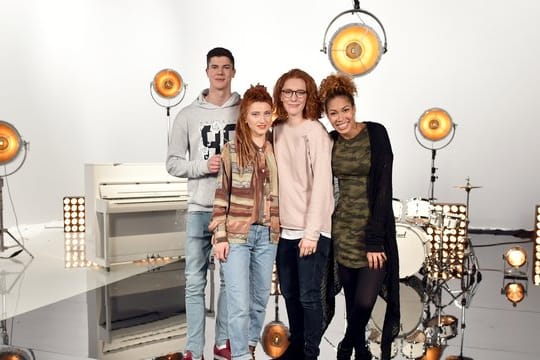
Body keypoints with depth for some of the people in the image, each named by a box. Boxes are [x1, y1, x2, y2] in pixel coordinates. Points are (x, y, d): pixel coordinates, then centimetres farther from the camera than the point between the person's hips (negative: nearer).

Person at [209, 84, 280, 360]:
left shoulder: (276, 151, 7)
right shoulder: (232, 150, -3)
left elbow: (280, 194, 11)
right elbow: (221, 195, -5)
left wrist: (277, 230, 8)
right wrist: (220, 236, -9)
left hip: (267, 234, 4)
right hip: (236, 234, -4)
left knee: (260, 299, 14)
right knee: (240, 303, -6)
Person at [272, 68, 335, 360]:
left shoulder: (315, 131, -9)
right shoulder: (277, 130, 9)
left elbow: (321, 183, -14)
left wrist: (311, 232, -16)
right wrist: (274, 220, 7)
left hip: (312, 229, -6)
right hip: (284, 227, 6)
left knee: (309, 295, 1)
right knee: (289, 293, 15)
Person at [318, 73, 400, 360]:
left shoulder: (376, 133, -9)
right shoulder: (329, 141, 4)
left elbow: (383, 188, -13)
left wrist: (374, 240, -16)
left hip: (374, 229, -3)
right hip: (342, 230, 4)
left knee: (365, 302, -8)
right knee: (352, 301, 11)